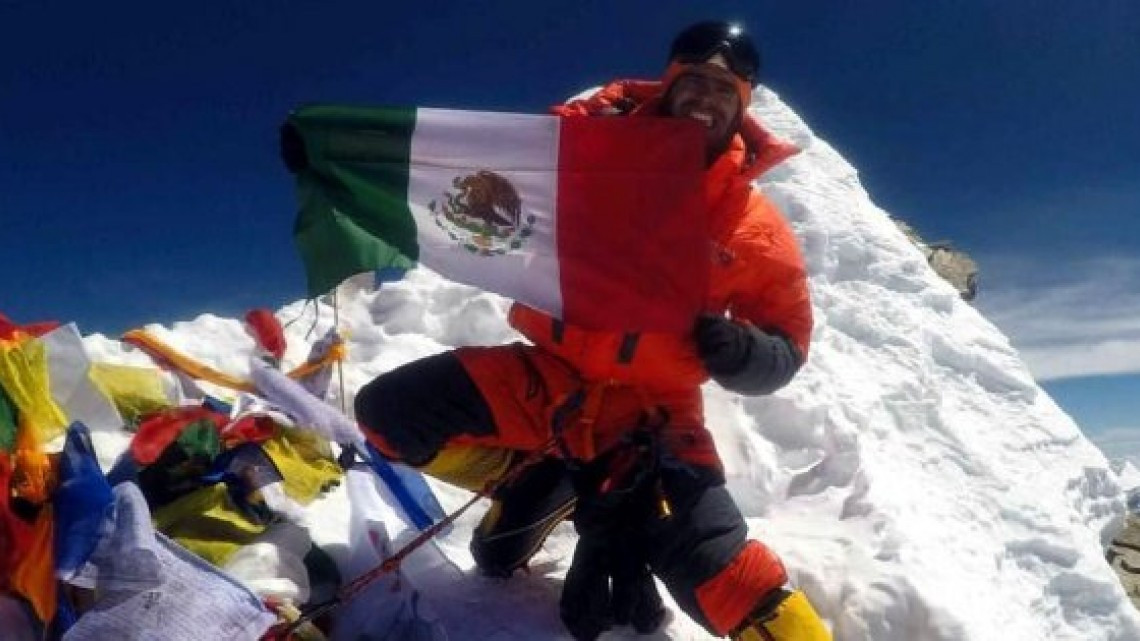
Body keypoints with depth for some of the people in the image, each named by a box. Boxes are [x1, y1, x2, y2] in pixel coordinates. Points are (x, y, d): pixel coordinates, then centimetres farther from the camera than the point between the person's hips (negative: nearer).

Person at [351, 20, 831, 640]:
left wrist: (743, 353, -20)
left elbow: (786, 346, 2)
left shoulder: (755, 227, -4)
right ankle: (543, 480, 11)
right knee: (389, 410, -9)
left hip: (650, 410, -1)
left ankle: (614, 508, 14)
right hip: (550, 375, 2)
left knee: (721, 575, -18)